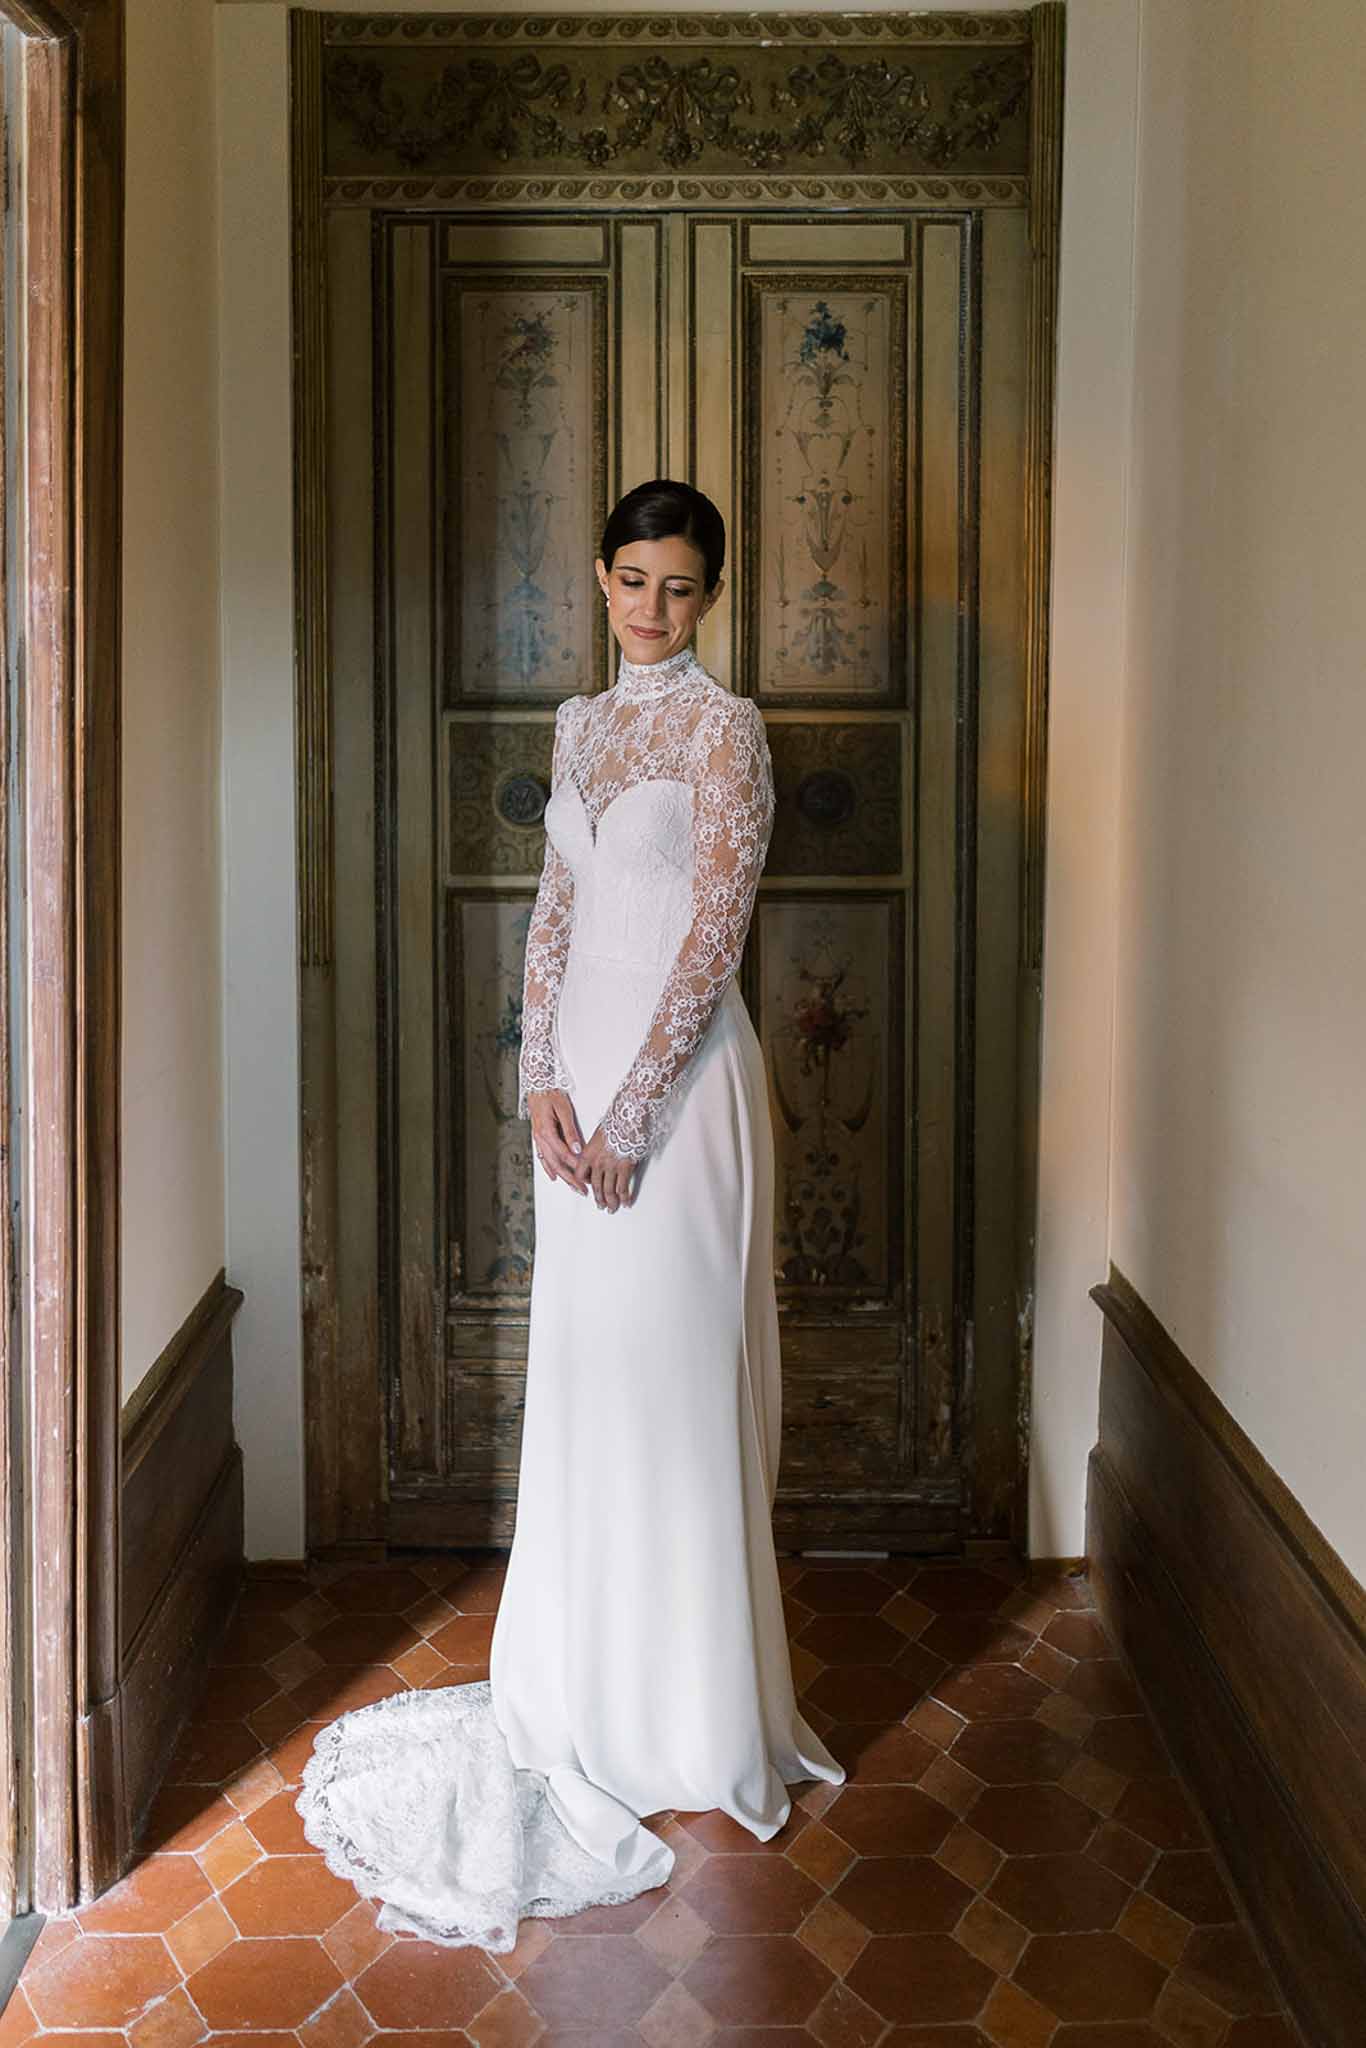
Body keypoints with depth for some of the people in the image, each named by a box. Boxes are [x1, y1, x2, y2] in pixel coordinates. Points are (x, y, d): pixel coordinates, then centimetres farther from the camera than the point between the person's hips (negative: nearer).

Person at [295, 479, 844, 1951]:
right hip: (581, 1069, 7)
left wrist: (630, 1107, -17)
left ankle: (697, 1726, 14)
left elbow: (714, 933, -14)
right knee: (583, 1385, 13)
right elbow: (556, 907, 12)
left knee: (677, 1384, 0)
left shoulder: (724, 728, -8)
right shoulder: (580, 725, 13)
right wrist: (542, 1079, -1)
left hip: (679, 1076, -7)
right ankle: (594, 1695, 28)